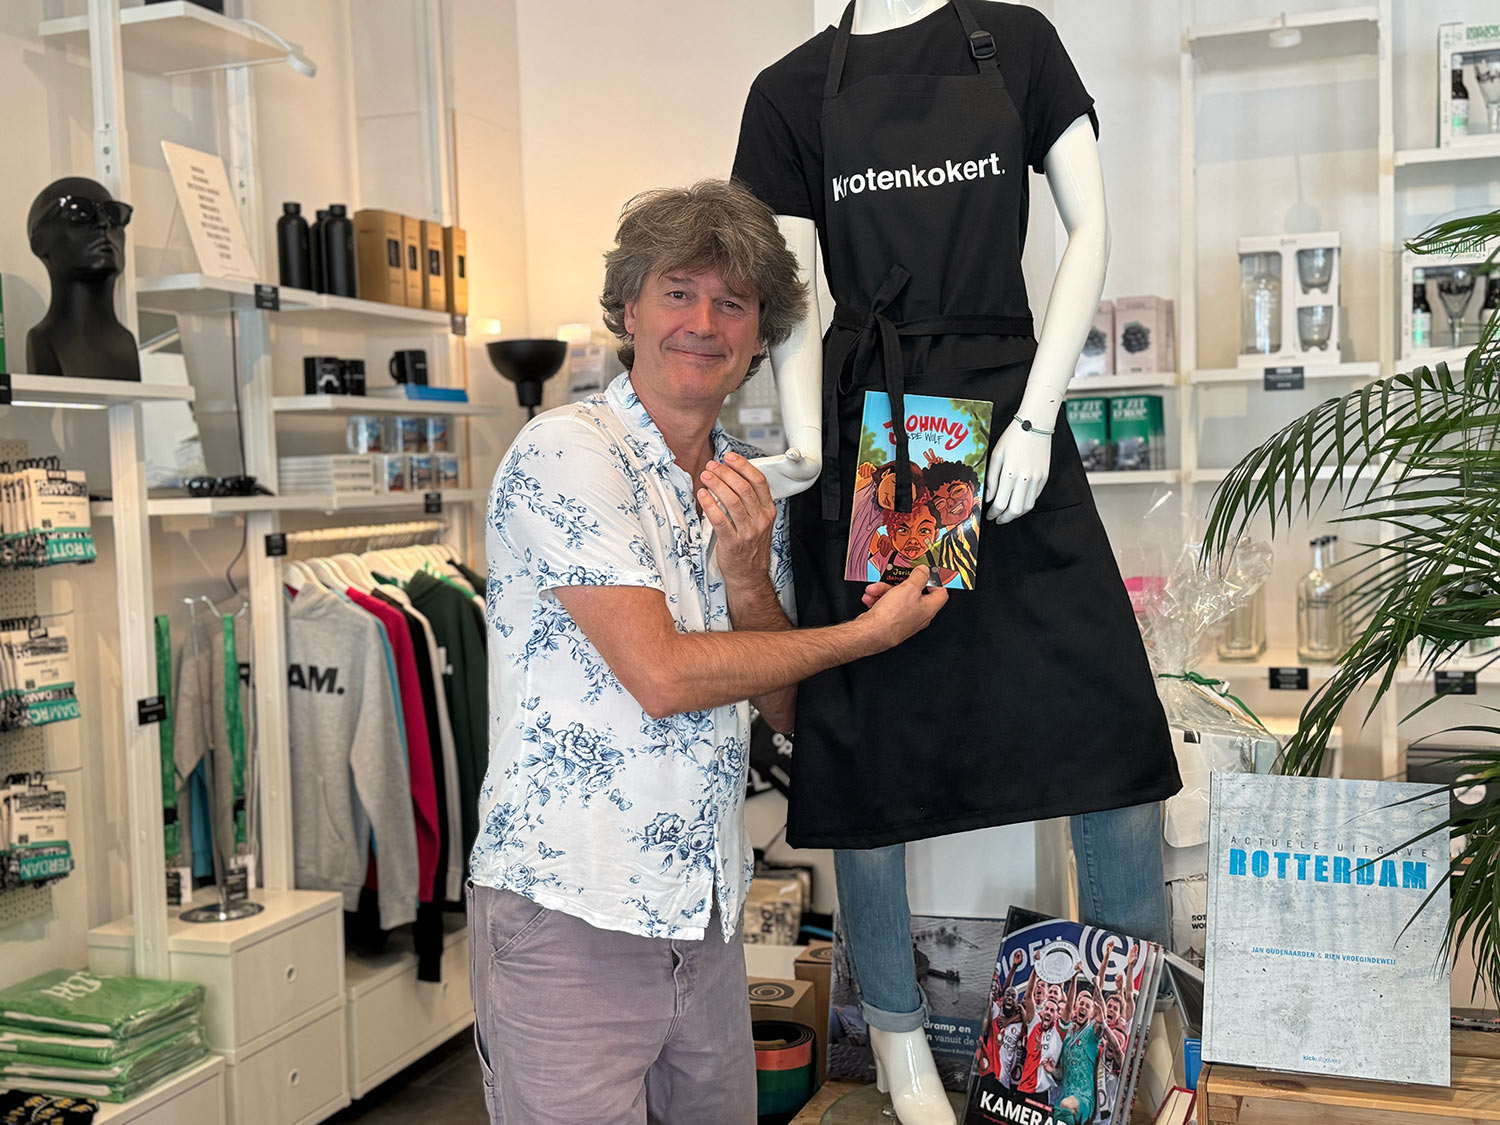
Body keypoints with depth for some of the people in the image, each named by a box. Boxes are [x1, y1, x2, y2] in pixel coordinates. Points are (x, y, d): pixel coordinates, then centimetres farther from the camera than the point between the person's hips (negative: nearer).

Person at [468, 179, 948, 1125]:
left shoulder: (753, 490, 10)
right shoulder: (566, 452, -11)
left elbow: (785, 708, 9)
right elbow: (660, 674, -18)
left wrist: (748, 578, -11)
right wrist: (870, 633, -8)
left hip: (707, 921, 7)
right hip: (568, 915, -6)